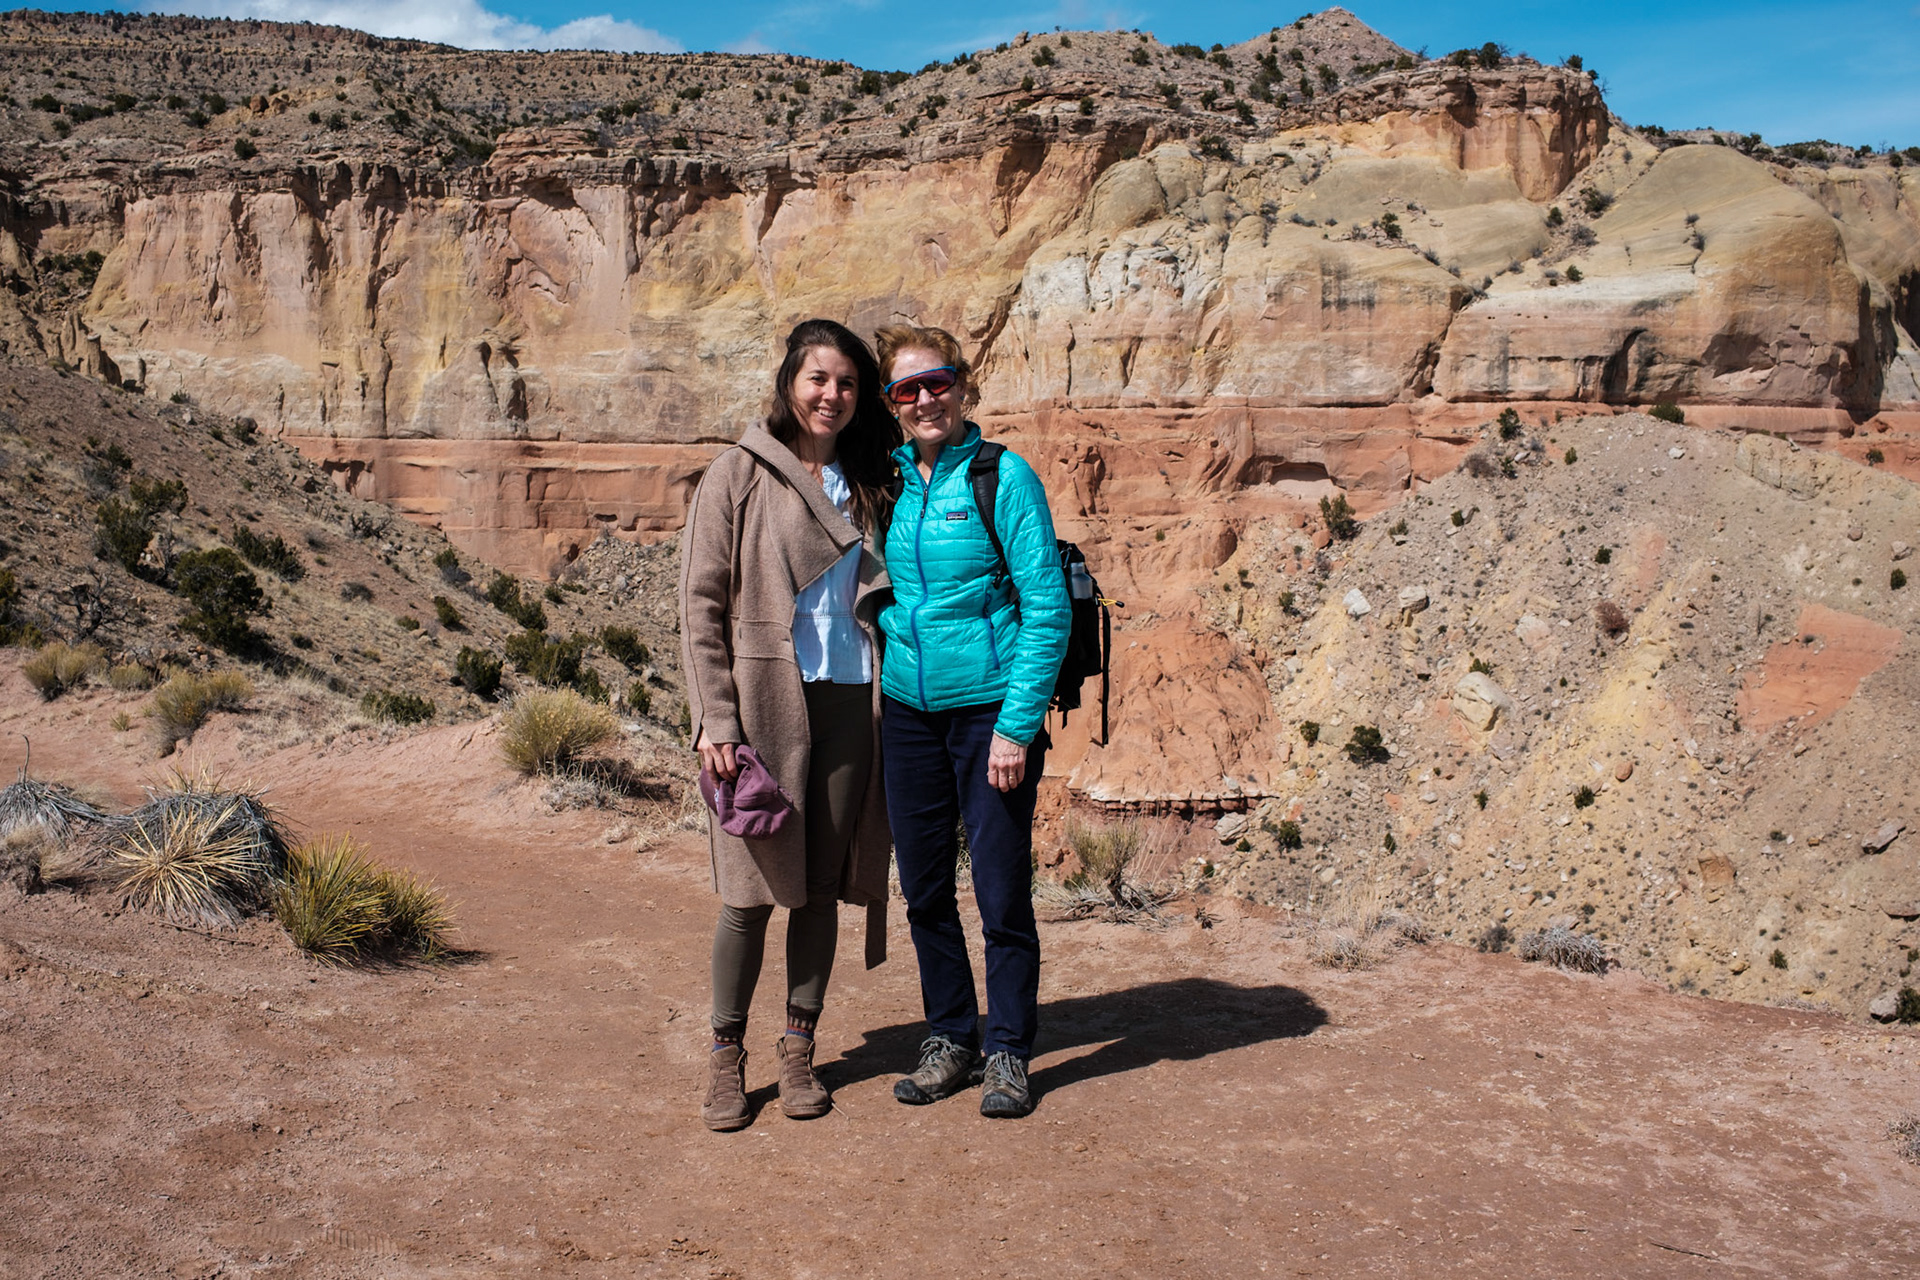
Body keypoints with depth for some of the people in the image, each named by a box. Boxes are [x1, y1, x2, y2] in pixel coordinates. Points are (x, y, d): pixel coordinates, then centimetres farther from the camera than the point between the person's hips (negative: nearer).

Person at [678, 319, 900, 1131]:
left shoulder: (868, 485, 13)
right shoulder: (739, 477, 1)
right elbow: (701, 604, -2)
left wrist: (890, 709, 7)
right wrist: (714, 718, -10)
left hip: (849, 700, 4)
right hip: (765, 702, -3)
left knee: (822, 882, 8)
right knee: (755, 887, -1)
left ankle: (799, 1050, 21)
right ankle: (726, 1056, 15)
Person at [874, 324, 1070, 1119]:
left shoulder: (1003, 477, -7)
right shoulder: (893, 484, 8)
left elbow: (1047, 607, -11)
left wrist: (1018, 724, -15)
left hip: (991, 710, -5)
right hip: (908, 710, 5)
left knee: (1001, 894, 2)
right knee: (924, 890, 12)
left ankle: (1008, 1054, 19)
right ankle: (950, 1040, 28)